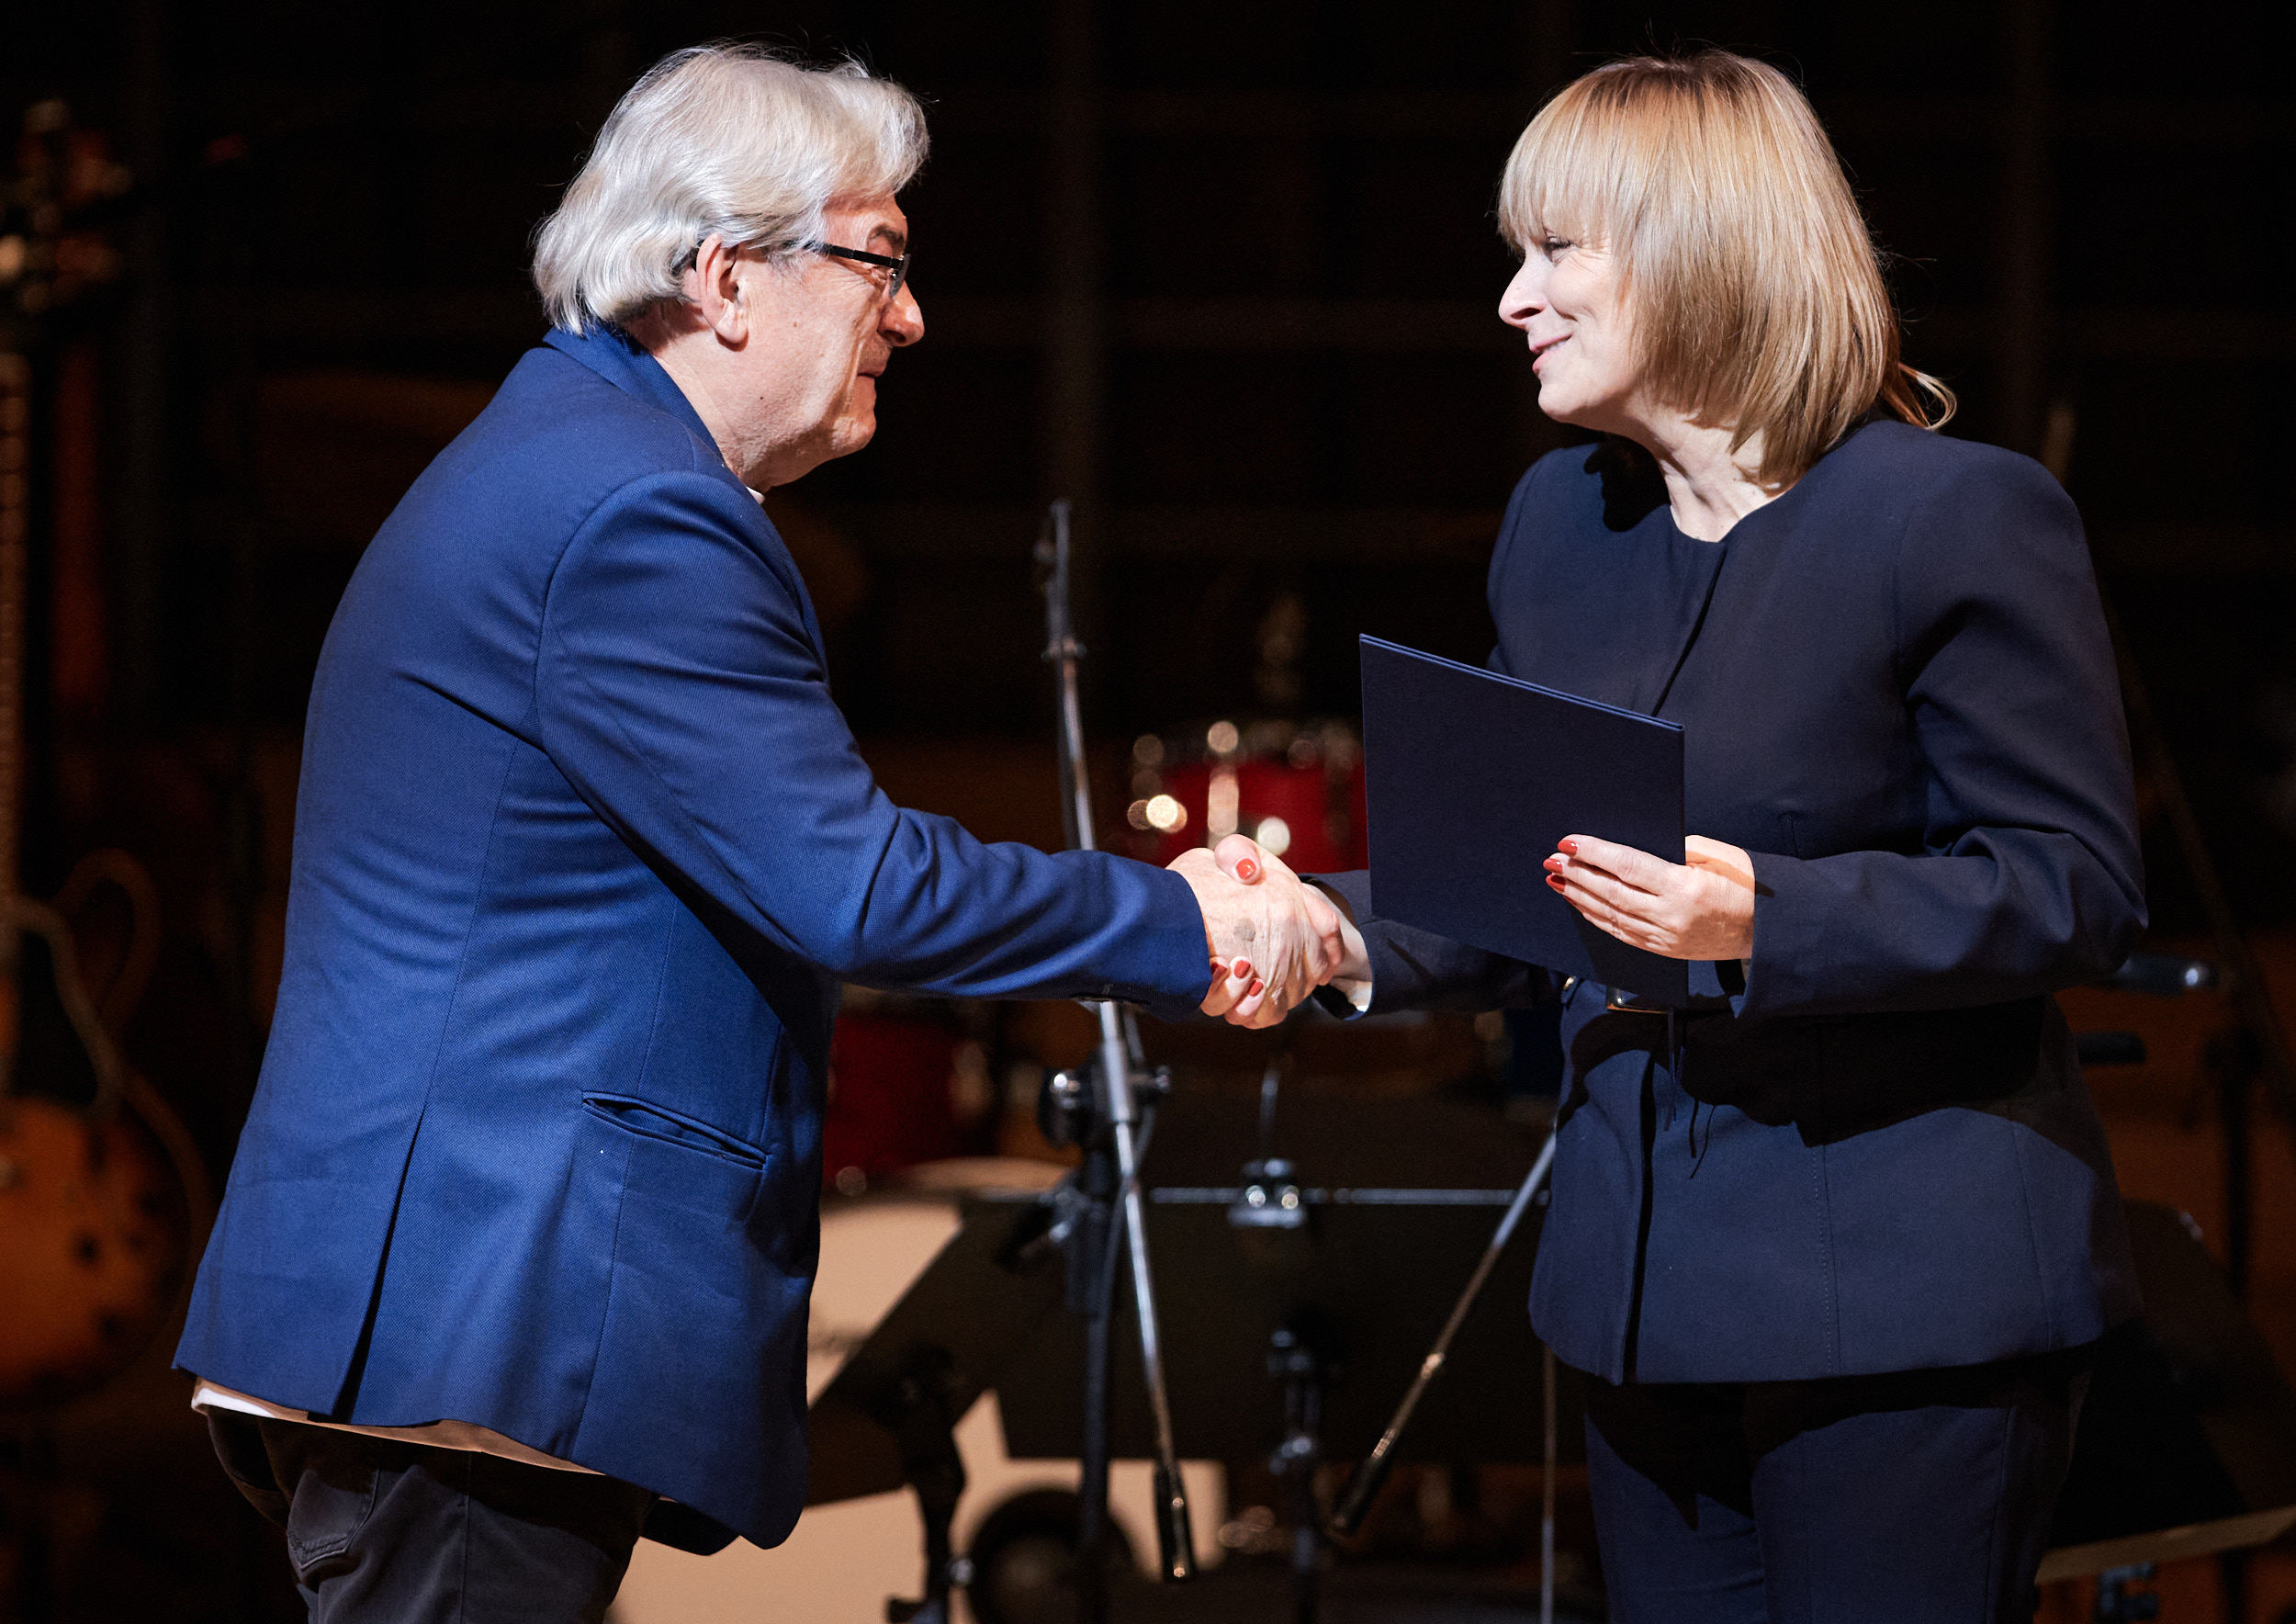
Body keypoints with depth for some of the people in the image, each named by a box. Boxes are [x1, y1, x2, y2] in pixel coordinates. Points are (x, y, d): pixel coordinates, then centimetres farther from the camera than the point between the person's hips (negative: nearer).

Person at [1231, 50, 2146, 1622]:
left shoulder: (1964, 516, -12)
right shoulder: (1563, 519, 12)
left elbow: (2080, 889, -14)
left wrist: (1768, 919, -26)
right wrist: (1340, 934, -1)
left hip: (1904, 1299, -7)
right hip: (1653, 1282, 7)